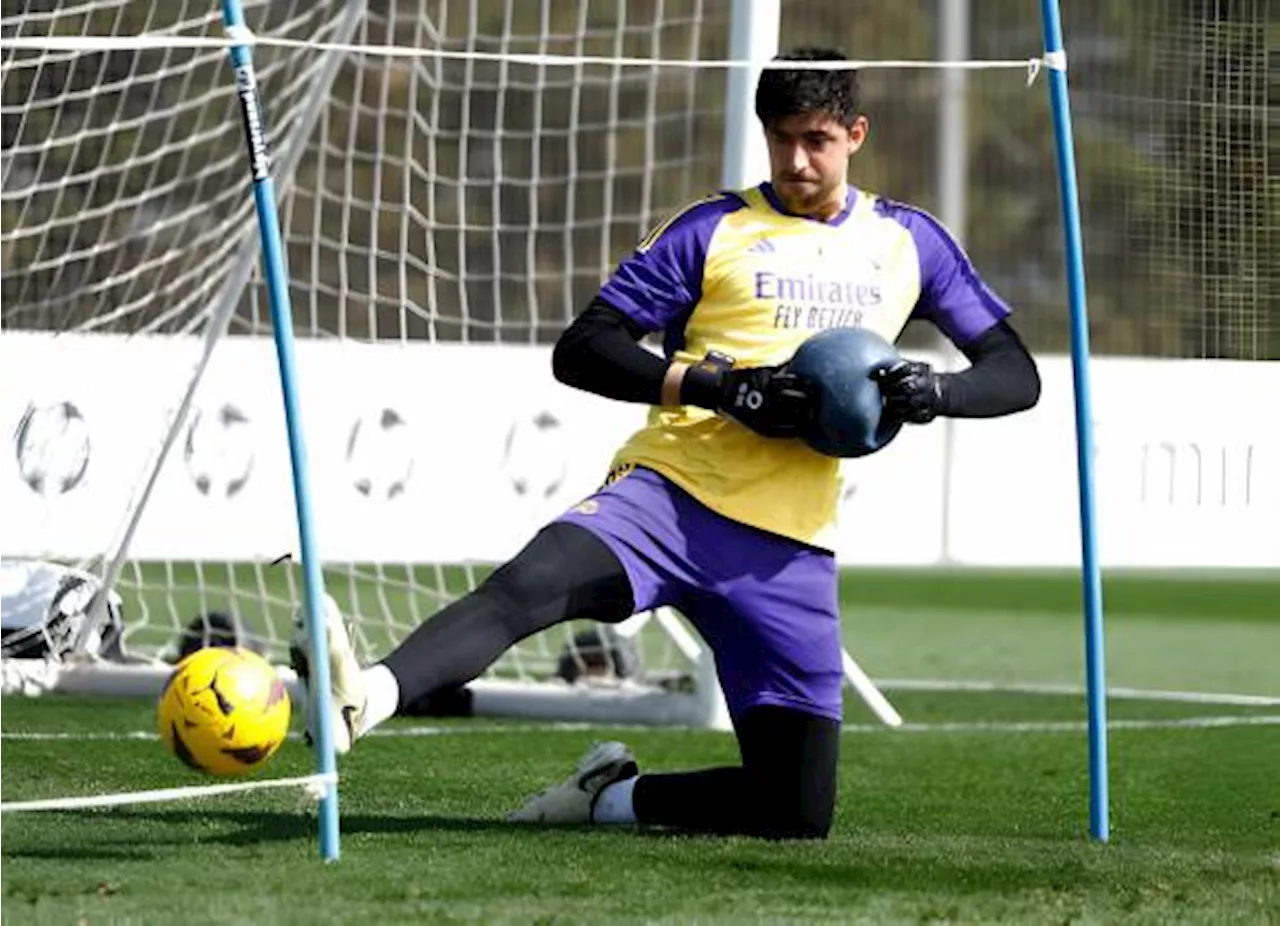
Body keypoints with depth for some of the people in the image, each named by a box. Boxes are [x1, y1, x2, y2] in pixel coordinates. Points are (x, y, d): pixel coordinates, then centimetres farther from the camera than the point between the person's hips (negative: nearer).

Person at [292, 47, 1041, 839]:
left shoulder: (909, 242, 14)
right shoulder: (715, 232, 6)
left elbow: (1016, 376, 15)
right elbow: (582, 351, -1)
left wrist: (937, 391, -8)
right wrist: (721, 386, -15)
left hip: (790, 549, 3)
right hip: (671, 496, -3)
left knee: (798, 814, -3)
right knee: (529, 585, -35)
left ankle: (615, 796, 20)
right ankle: (364, 701, -53)